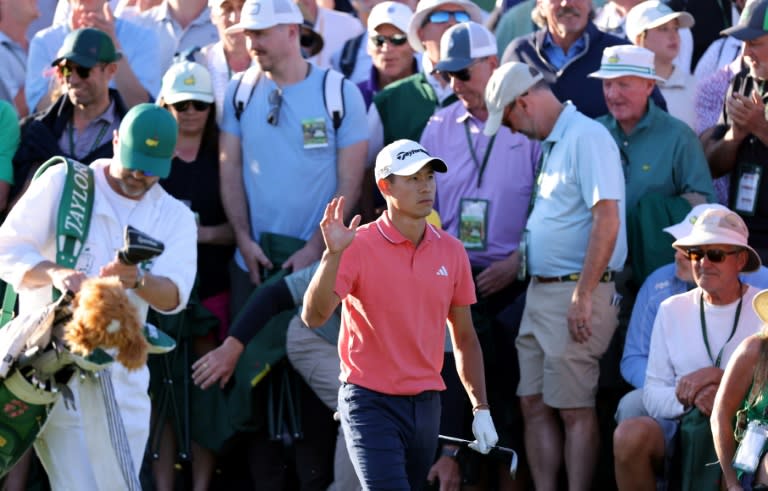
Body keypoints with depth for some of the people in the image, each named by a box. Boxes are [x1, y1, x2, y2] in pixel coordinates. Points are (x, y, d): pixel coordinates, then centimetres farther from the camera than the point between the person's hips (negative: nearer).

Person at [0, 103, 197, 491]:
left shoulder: (175, 217, 10)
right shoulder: (61, 183, 1)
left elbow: (173, 296, -5)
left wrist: (137, 280, -28)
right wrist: (55, 273, -28)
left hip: (123, 378, 4)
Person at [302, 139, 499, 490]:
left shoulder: (451, 252, 7)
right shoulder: (359, 247, -8)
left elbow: (464, 338, 15)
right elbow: (313, 316, -19)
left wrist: (481, 409, 10)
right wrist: (332, 254, -32)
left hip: (426, 406, 5)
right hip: (371, 403, -5)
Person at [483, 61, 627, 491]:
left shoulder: (587, 138, -14)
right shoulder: (553, 144, 18)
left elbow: (607, 220, -22)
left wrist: (583, 295, -23)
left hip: (575, 293, -10)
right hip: (541, 292, 10)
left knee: (574, 409, -7)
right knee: (535, 405, 8)